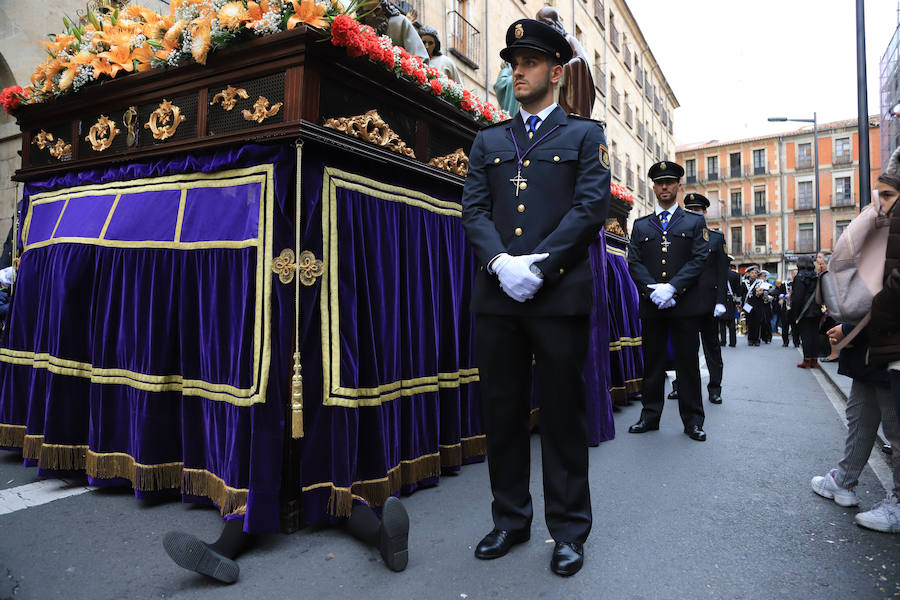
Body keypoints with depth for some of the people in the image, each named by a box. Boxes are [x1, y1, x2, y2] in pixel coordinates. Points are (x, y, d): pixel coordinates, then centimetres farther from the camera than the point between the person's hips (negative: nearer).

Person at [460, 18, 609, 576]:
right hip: (497, 295, 3)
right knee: (502, 411, 8)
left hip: (559, 294, -3)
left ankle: (569, 529, 19)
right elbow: (474, 209, 9)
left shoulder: (585, 135, 11)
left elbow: (592, 206, -2)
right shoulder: (488, 141, 20)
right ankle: (510, 519, 24)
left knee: (563, 414, 4)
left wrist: (538, 265, -13)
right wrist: (500, 261, -10)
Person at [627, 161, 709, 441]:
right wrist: (652, 290, -11)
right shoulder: (640, 225, 14)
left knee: (688, 362, 3)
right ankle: (650, 415, 16)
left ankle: (692, 420, 12)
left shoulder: (695, 221, 10)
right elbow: (634, 262, 5)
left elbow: (699, 259, -2)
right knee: (652, 363, 7)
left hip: (686, 303, -1)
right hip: (651, 304, 2)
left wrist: (671, 287, -14)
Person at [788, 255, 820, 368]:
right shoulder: (816, 277, 7)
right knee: (814, 334, 9)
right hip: (816, 312, 6)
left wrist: (794, 314, -10)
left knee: (805, 335, -2)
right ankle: (814, 360, 12)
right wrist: (819, 308, 17)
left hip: (804, 312, -6)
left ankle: (807, 360, -2)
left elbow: (797, 297, -14)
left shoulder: (799, 277, -11)